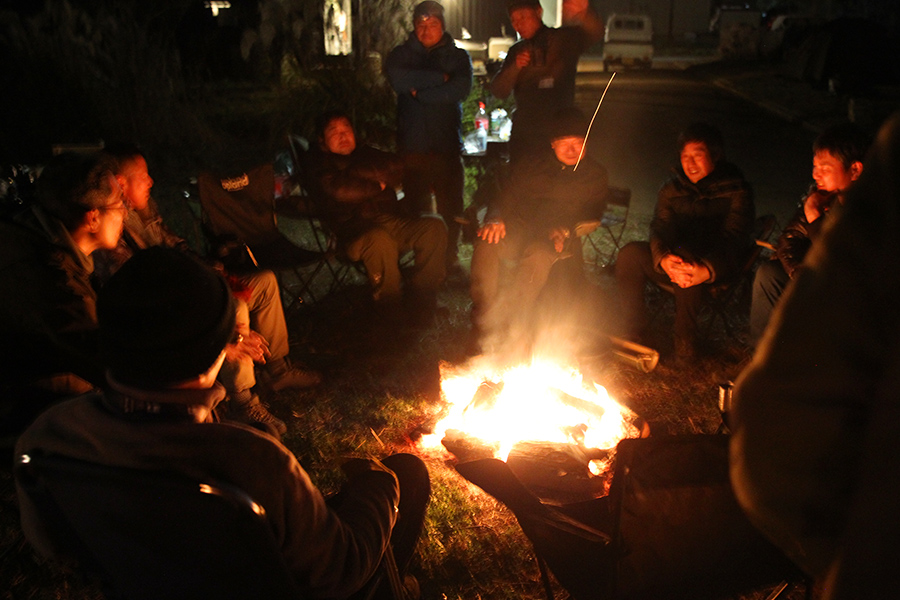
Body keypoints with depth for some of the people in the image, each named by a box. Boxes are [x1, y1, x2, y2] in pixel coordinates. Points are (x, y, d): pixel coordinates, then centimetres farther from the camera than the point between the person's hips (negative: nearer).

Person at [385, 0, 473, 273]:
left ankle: (449, 258, 12)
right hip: (413, 145, 0)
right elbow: (398, 79, -10)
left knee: (450, 207, -1)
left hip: (447, 144, 0)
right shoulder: (402, 54, 13)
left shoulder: (458, 56, 12)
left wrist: (419, 92, -7)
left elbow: (461, 89, -8)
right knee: (417, 207, -1)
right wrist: (439, 77, -9)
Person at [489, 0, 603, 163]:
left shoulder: (563, 39, 1)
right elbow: (498, 91, 7)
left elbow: (595, 32, -19)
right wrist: (515, 68, -13)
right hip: (523, 136, 4)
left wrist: (583, 13, -43)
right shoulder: (516, 51, 14)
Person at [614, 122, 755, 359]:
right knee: (631, 253, -22)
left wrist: (706, 270, -43)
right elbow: (660, 227, -7)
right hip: (674, 260, 5)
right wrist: (664, 258, -33)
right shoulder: (672, 188, 8)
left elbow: (734, 238, -20)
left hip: (717, 269, -4)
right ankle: (634, 336, -17)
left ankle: (686, 346, -25)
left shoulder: (736, 191, -6)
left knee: (687, 272, -38)